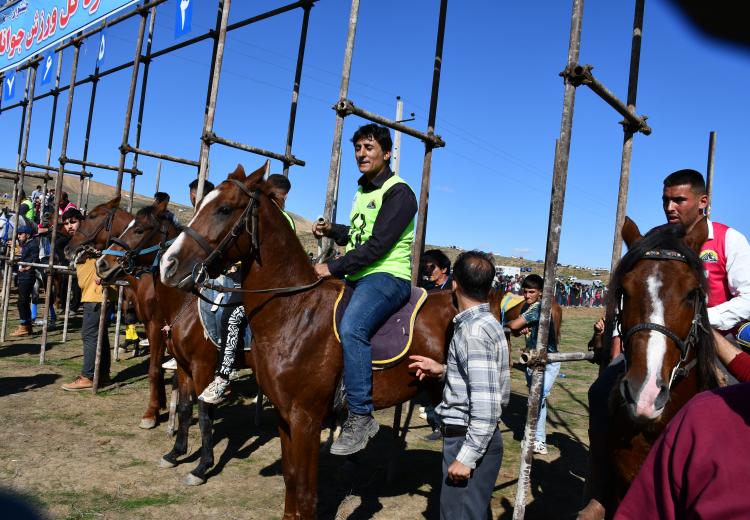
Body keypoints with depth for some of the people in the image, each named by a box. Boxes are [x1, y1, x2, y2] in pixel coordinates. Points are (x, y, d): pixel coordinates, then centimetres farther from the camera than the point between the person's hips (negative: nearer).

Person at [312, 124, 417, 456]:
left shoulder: (399, 193, -10)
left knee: (351, 328, -34)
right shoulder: (362, 191, 19)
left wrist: (334, 268, -20)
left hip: (388, 276, -10)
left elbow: (377, 245, -20)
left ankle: (361, 418, -26)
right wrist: (331, 231, 13)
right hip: (357, 277, 10)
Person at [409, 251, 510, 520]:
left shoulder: (474, 331, -23)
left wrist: (466, 457, -22)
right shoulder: (485, 323, 6)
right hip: (470, 435, 10)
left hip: (469, 438, -10)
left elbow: (487, 405, -26)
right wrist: (443, 370, 9)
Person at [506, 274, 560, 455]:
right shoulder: (527, 307, 7)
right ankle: (538, 437, 24)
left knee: (538, 398, -14)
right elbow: (516, 330, 10)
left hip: (548, 361, -9)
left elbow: (513, 325, -24)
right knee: (537, 399, 15)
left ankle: (538, 440, -3)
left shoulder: (538, 307, -20)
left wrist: (507, 323, -2)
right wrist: (522, 330, -12)